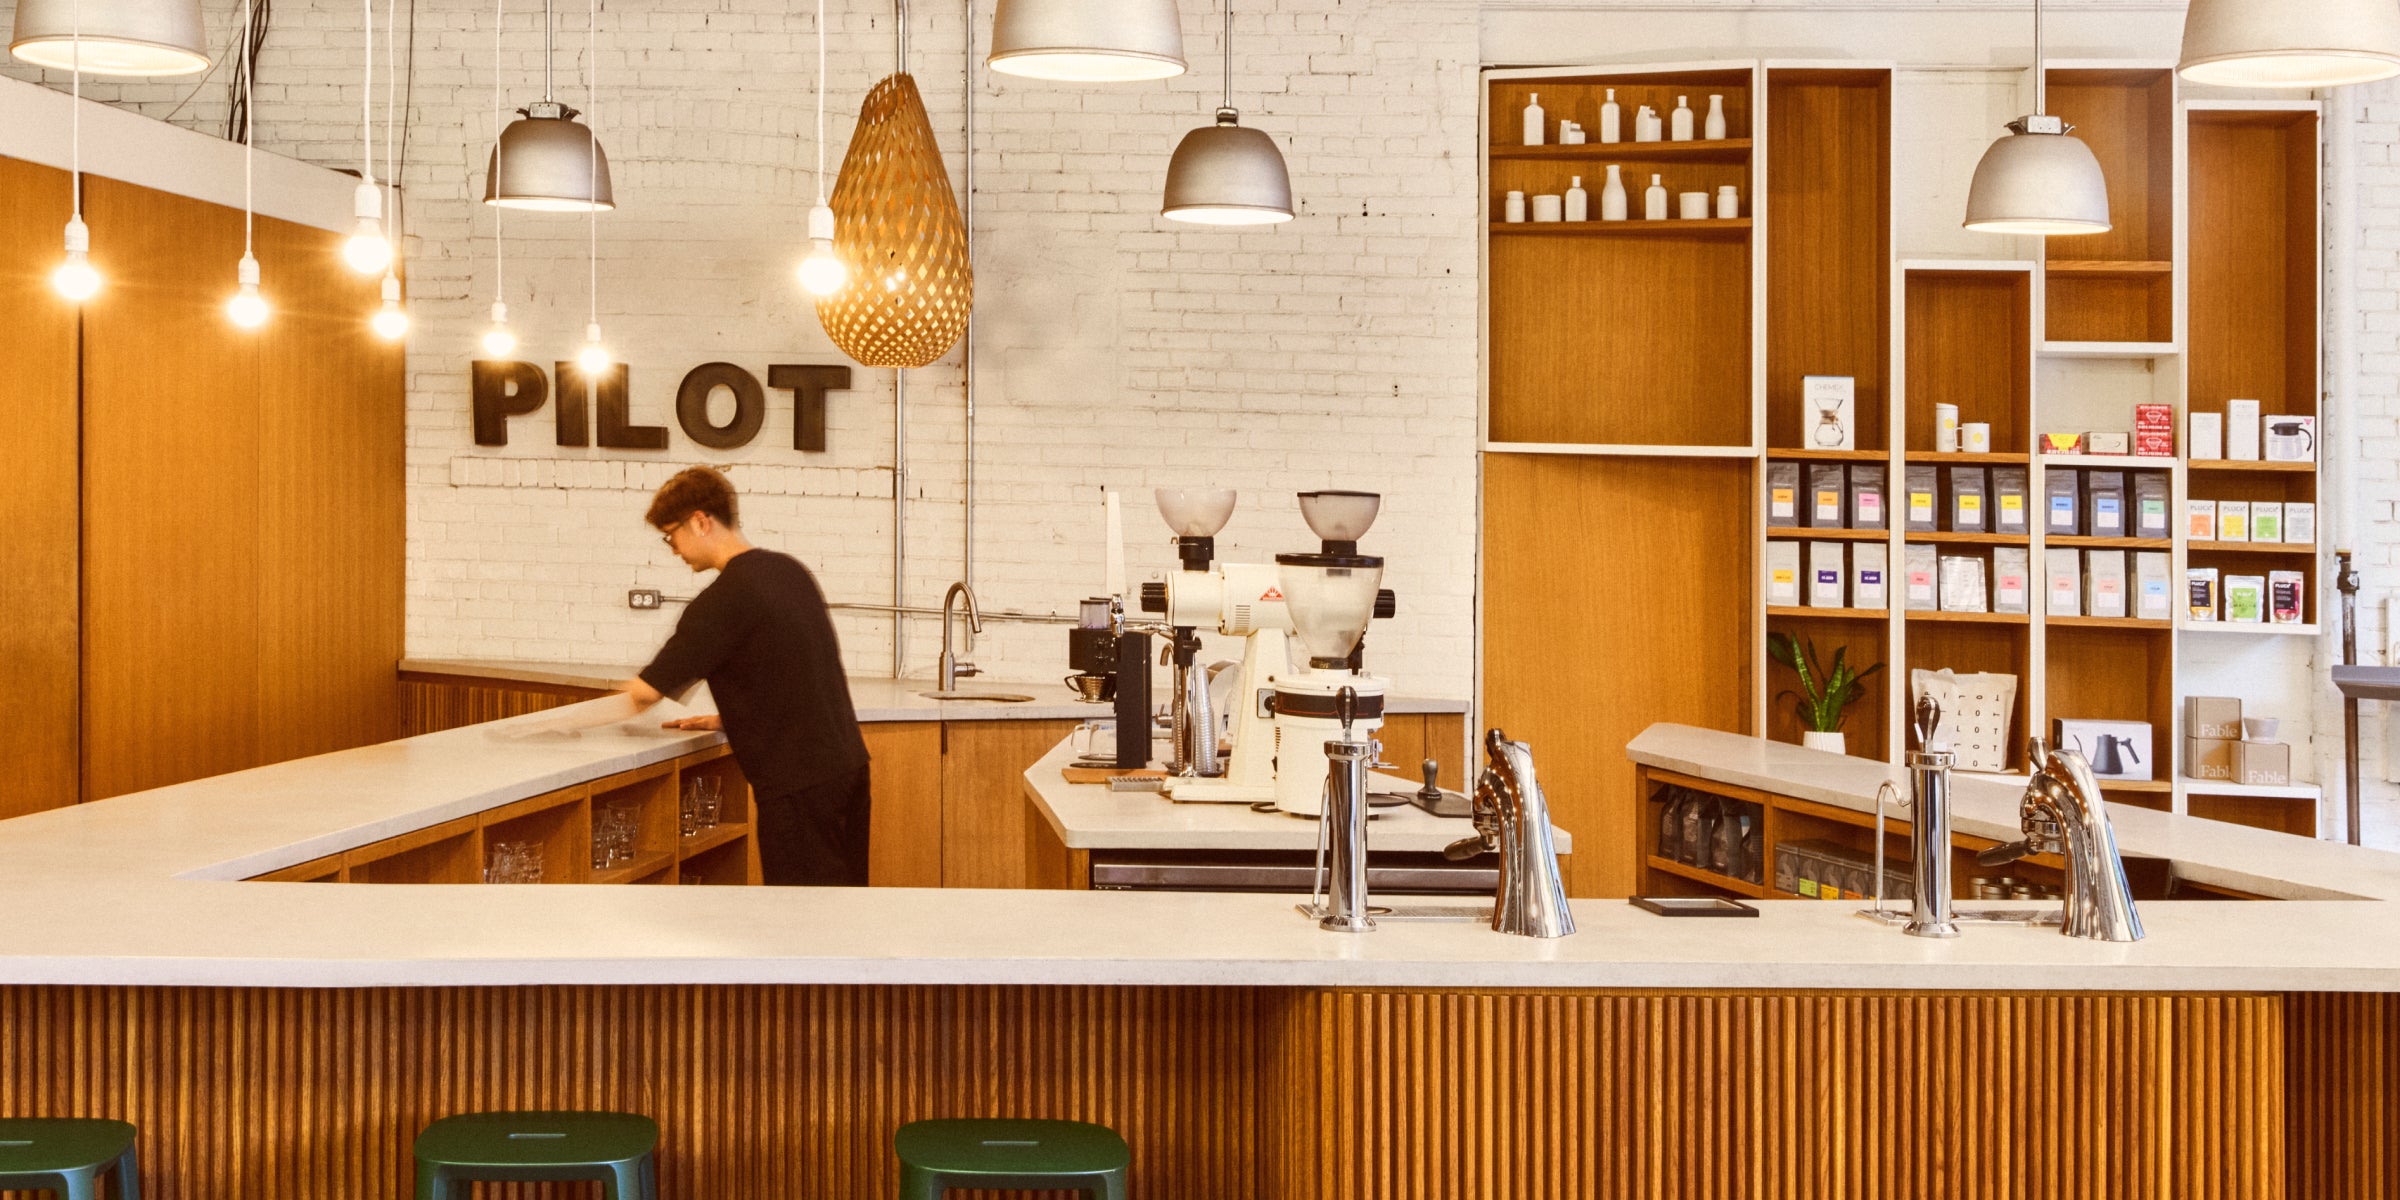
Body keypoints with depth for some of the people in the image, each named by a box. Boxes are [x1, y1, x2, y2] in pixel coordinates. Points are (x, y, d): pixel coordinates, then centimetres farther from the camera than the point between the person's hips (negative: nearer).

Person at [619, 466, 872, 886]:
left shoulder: (724, 599, -15)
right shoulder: (790, 571, 11)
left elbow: (646, 692, -12)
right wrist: (728, 720, 19)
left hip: (798, 782, -9)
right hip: (846, 764, 9)